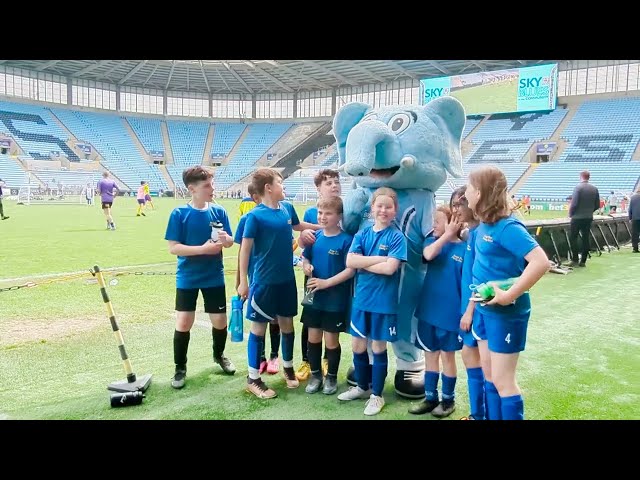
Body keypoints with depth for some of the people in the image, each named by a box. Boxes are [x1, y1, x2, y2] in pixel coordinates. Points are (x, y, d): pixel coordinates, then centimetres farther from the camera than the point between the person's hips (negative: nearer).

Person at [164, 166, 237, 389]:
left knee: (220, 321, 10)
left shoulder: (219, 211, -2)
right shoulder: (179, 214, -11)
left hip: (214, 277, 3)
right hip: (187, 278, -2)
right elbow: (173, 247, -14)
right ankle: (180, 368, 20)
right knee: (183, 323, -1)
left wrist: (225, 239, -22)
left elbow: (230, 242, 2)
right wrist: (204, 249, -23)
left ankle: (219, 355, 38)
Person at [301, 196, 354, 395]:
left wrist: (326, 283, -22)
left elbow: (350, 270, -16)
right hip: (313, 298, 5)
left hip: (335, 301, -5)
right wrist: (306, 266, -9)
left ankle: (331, 377, 28)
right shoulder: (315, 236, 3)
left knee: (331, 340, 8)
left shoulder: (346, 240, -13)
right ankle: (315, 374, 32)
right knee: (313, 338, 14)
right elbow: (305, 258, 14)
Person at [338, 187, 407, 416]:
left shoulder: (397, 237, -8)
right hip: (361, 298, 4)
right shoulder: (362, 233, 3)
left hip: (383, 302, -4)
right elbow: (350, 262, -9)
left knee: (378, 348, 8)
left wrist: (363, 263, -11)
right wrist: (379, 259, -15)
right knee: (357, 345, 13)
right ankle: (362, 386, 35)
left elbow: (390, 268, -20)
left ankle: (376, 395, 25)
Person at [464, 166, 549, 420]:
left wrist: (509, 295, -28)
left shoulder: (507, 227, -23)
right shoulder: (482, 225, 3)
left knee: (502, 380, 3)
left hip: (507, 313, -8)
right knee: (489, 374, 19)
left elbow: (541, 262, -32)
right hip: (484, 309, 8)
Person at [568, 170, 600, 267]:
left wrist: (570, 214, -2)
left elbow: (574, 203, -17)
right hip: (589, 218, 5)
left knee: (573, 237, 3)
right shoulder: (594, 189, 4)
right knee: (586, 238, 8)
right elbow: (597, 205, 6)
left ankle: (575, 260, -2)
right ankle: (583, 261, 11)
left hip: (577, 217, -5)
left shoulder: (578, 187, -13)